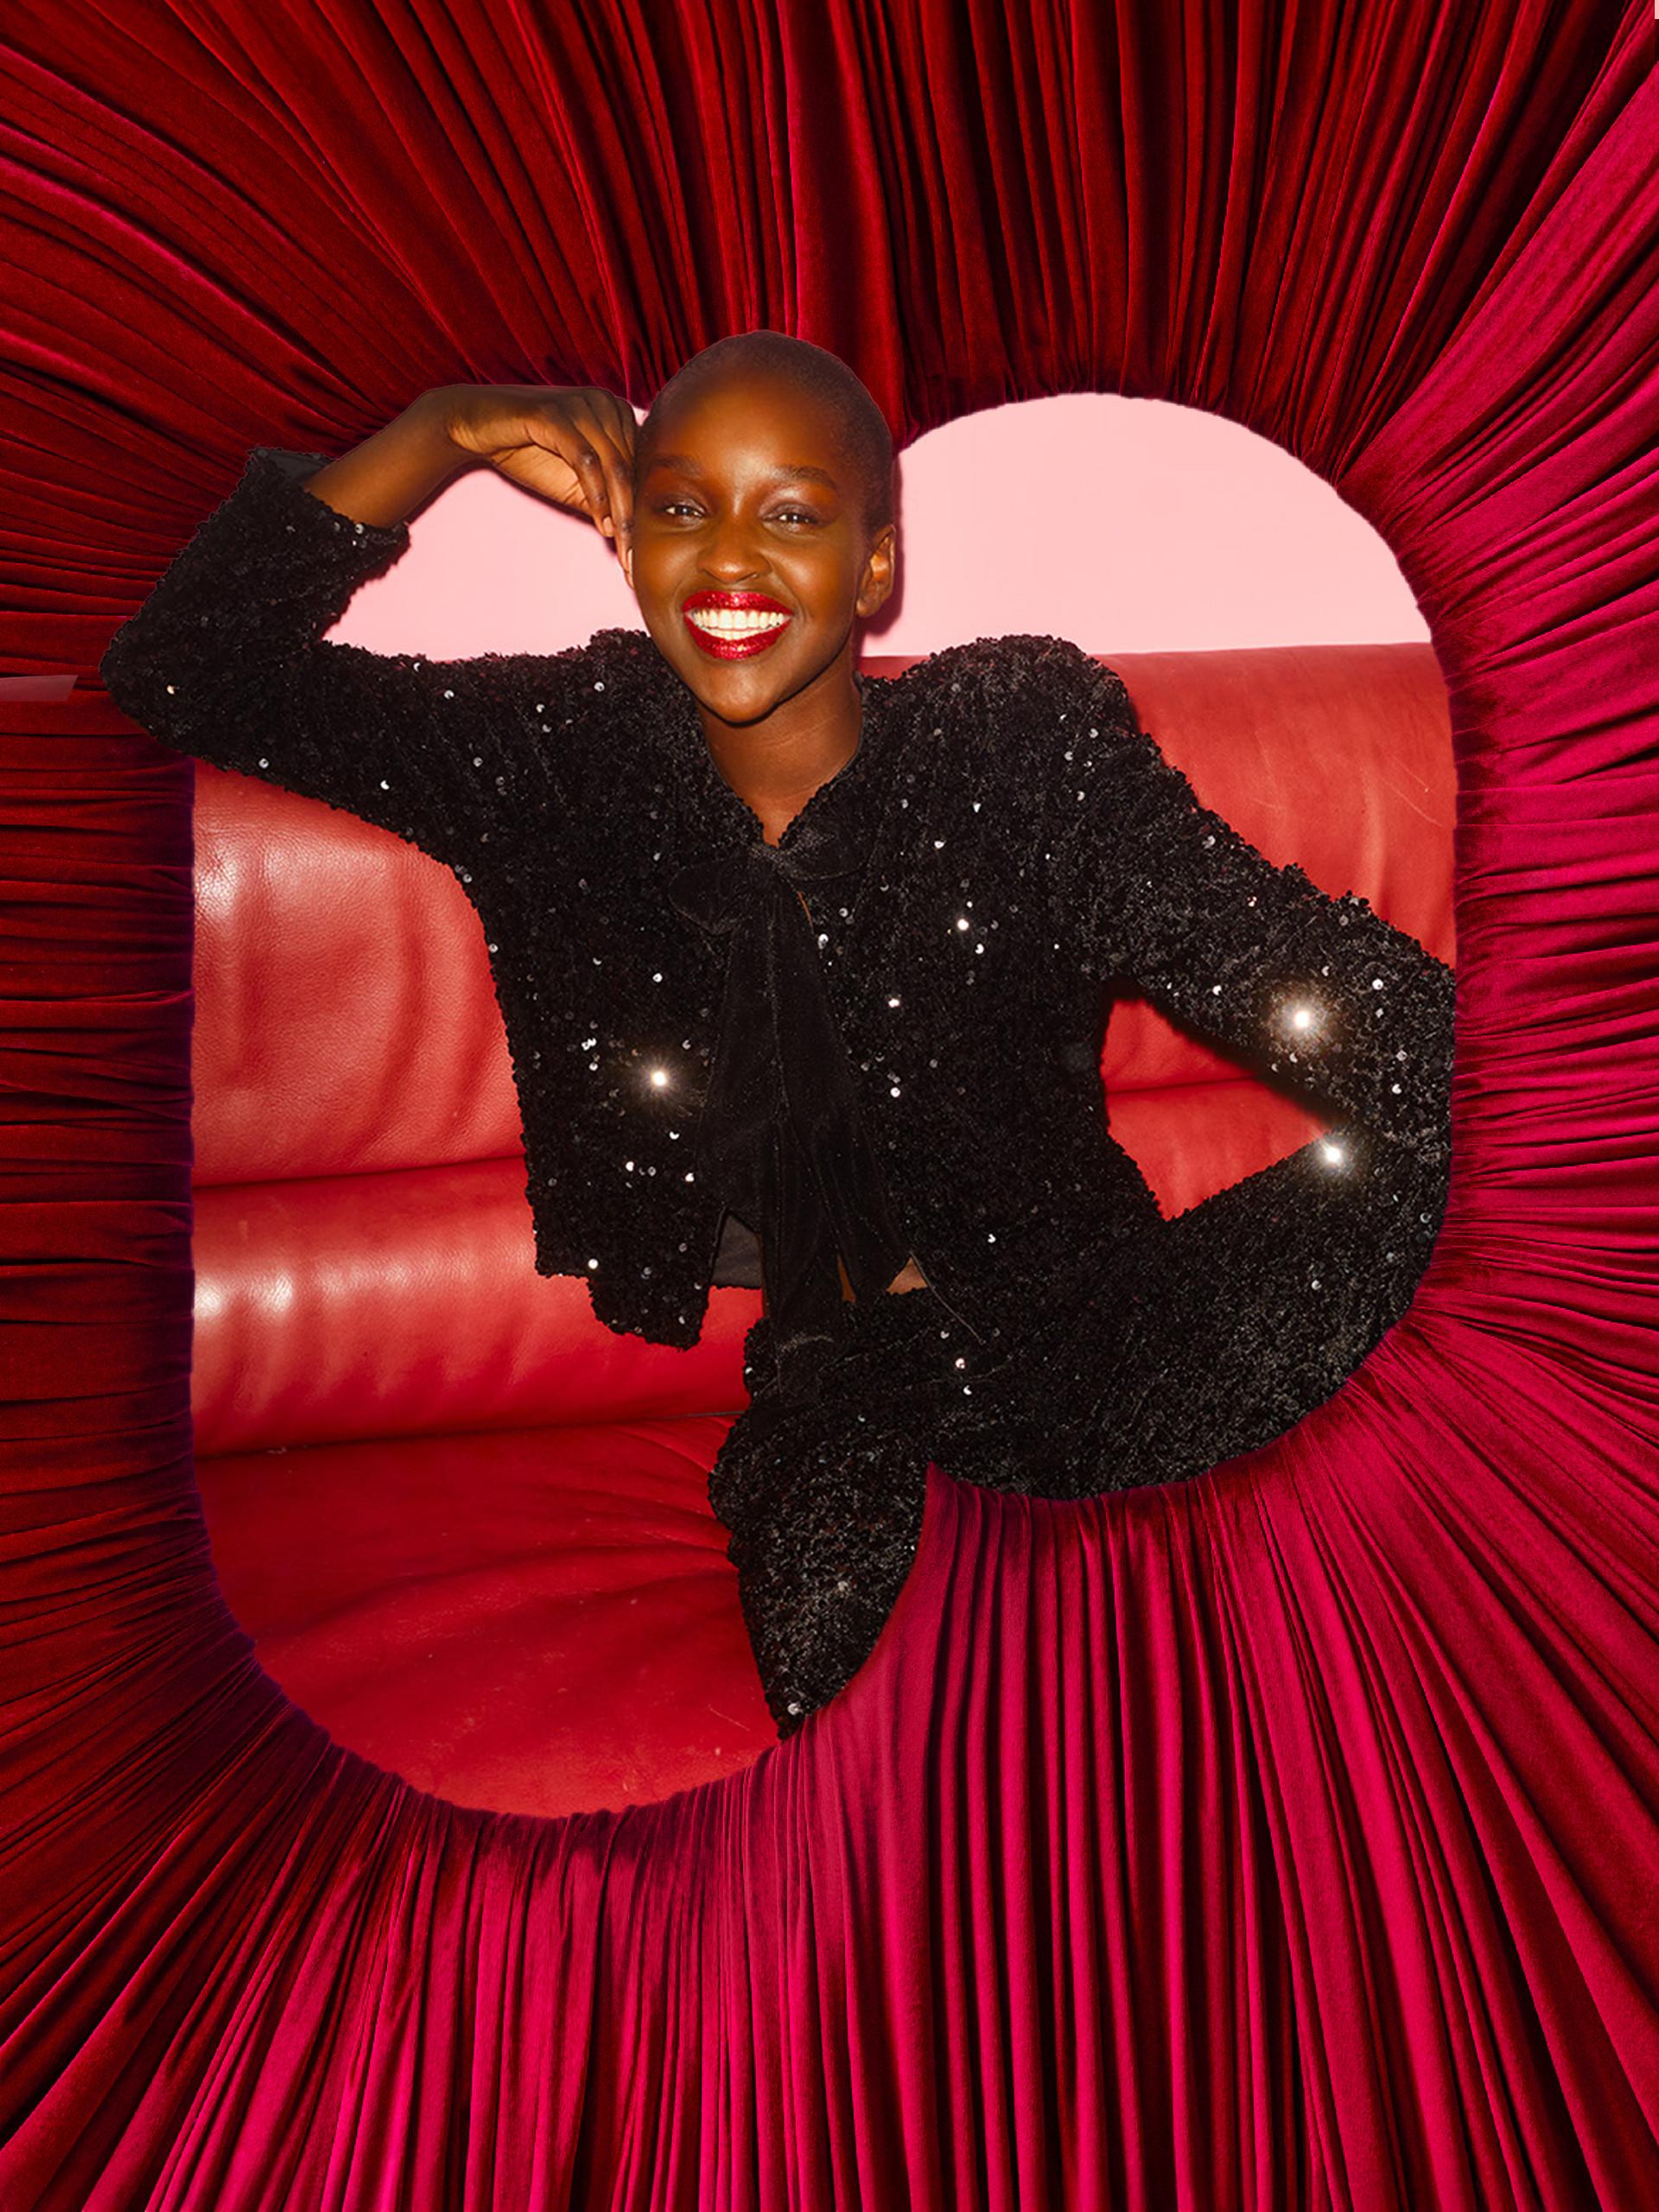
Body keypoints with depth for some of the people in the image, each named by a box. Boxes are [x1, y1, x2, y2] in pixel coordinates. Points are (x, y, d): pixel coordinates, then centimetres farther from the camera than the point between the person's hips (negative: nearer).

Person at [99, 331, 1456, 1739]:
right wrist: (444, 434, -6)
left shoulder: (1026, 740, -6)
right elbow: (186, 670, 1)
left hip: (1029, 1346, 1)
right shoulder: (566, 752, 0)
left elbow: (1333, 987, -14)